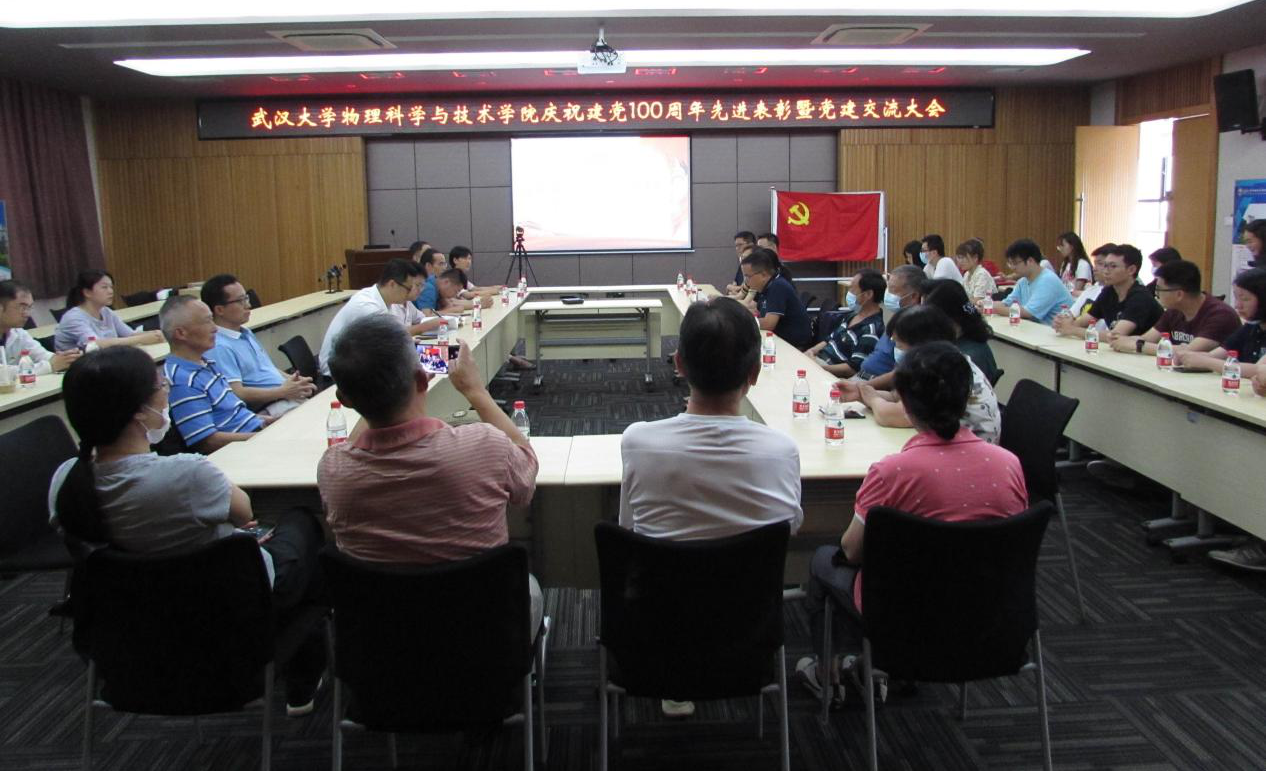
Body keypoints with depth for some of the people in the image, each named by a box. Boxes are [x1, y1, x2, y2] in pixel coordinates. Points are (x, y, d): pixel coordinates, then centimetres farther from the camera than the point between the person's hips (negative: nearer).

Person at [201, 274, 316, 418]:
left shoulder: (246, 332, 17)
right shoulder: (220, 347, -13)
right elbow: (238, 394, -18)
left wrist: (292, 380, 7)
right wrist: (283, 392, -17)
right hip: (265, 410, -9)